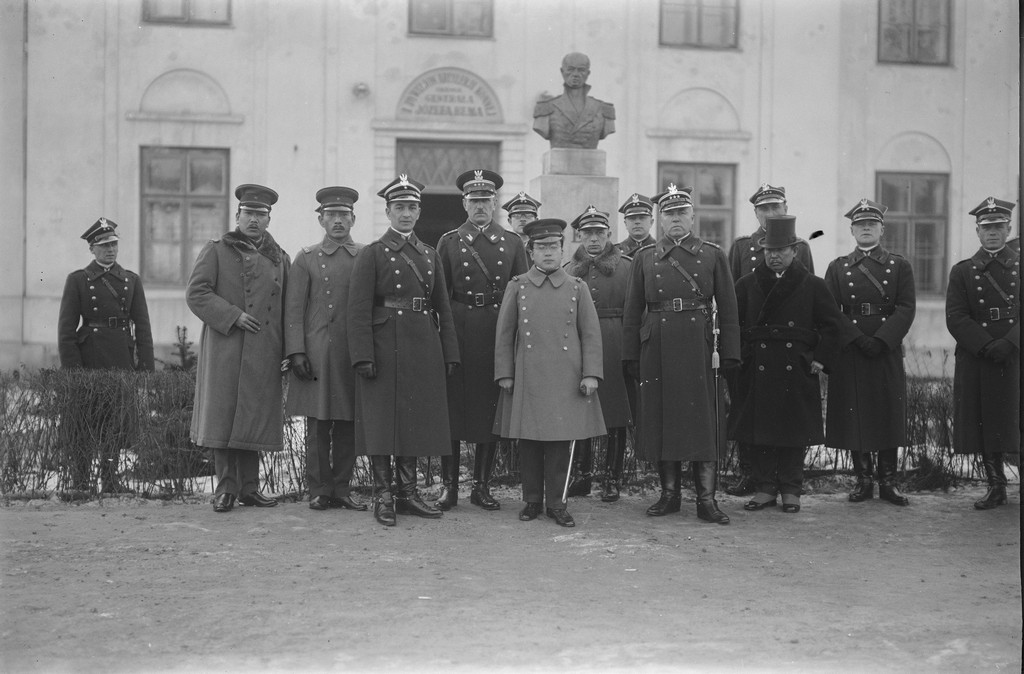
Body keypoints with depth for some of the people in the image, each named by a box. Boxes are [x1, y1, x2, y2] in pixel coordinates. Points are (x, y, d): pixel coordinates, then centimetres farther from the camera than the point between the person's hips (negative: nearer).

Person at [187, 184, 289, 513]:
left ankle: (249, 487, 14)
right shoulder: (216, 251, 5)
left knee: (255, 418, 6)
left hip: (265, 355, 3)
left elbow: (288, 307, 16)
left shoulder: (279, 258, 15)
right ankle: (225, 487, 8)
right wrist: (232, 316, -14)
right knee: (222, 416, -1)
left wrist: (289, 351, 8)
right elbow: (196, 293, -5)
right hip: (225, 350, -3)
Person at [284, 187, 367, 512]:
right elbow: (294, 309, 1)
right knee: (318, 423, 1)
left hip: (354, 355, 2)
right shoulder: (306, 258, 6)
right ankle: (320, 491, 9)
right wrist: (296, 351, -7)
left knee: (348, 425, 5)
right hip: (317, 354, -2)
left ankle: (342, 488, 15)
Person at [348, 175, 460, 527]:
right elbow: (358, 310, -8)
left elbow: (443, 309, 15)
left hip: (424, 349, 5)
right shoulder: (372, 254, -1)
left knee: (416, 422, 9)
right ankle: (383, 497, 8)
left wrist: (449, 354, 9)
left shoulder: (430, 255, 14)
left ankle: (407, 493, 20)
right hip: (385, 347, -5)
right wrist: (363, 357, -16)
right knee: (382, 422, -1)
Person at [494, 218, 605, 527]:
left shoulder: (577, 288, 5)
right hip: (527, 378, 0)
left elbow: (591, 334, 3)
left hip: (565, 379, 0)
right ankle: (532, 500, 17)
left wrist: (591, 374, -4)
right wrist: (504, 374, 1)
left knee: (561, 440, 2)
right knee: (529, 441, 4)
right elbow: (504, 334, 5)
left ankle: (556, 502, 13)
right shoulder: (517, 287, 4)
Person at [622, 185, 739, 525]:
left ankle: (706, 499, 4)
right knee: (662, 420, 5)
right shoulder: (644, 257, 10)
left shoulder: (713, 255, 7)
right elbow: (632, 311, 10)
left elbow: (727, 309, 5)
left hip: (699, 347, -1)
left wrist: (729, 355, -2)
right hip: (657, 348, 2)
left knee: (704, 421, -1)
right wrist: (631, 356, 5)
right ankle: (669, 493, 17)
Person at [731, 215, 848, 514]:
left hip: (797, 373, -1)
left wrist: (819, 358, -1)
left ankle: (791, 491, 14)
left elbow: (832, 325, 6)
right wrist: (736, 356, 0)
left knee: (794, 432, 4)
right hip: (757, 372, 1)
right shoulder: (747, 285, 6)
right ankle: (765, 488, 14)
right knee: (759, 432, 3)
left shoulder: (813, 286, 3)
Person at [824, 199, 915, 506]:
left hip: (888, 350, 0)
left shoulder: (900, 266, 7)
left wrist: (881, 340, -15)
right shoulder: (837, 268, 9)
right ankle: (863, 479, 12)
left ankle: (888, 481, 10)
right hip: (848, 353, 0)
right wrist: (858, 338, -13)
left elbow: (906, 308, -2)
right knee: (854, 415, 1)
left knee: (889, 414, 1)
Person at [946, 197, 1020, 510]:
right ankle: (996, 486, 16)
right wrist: (987, 346, -14)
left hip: (1016, 357, -1)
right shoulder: (962, 271, 8)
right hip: (975, 361, 1)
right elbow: (955, 319, -2)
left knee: (1015, 423, -3)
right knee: (984, 426, 5)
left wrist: (1009, 343, -16)